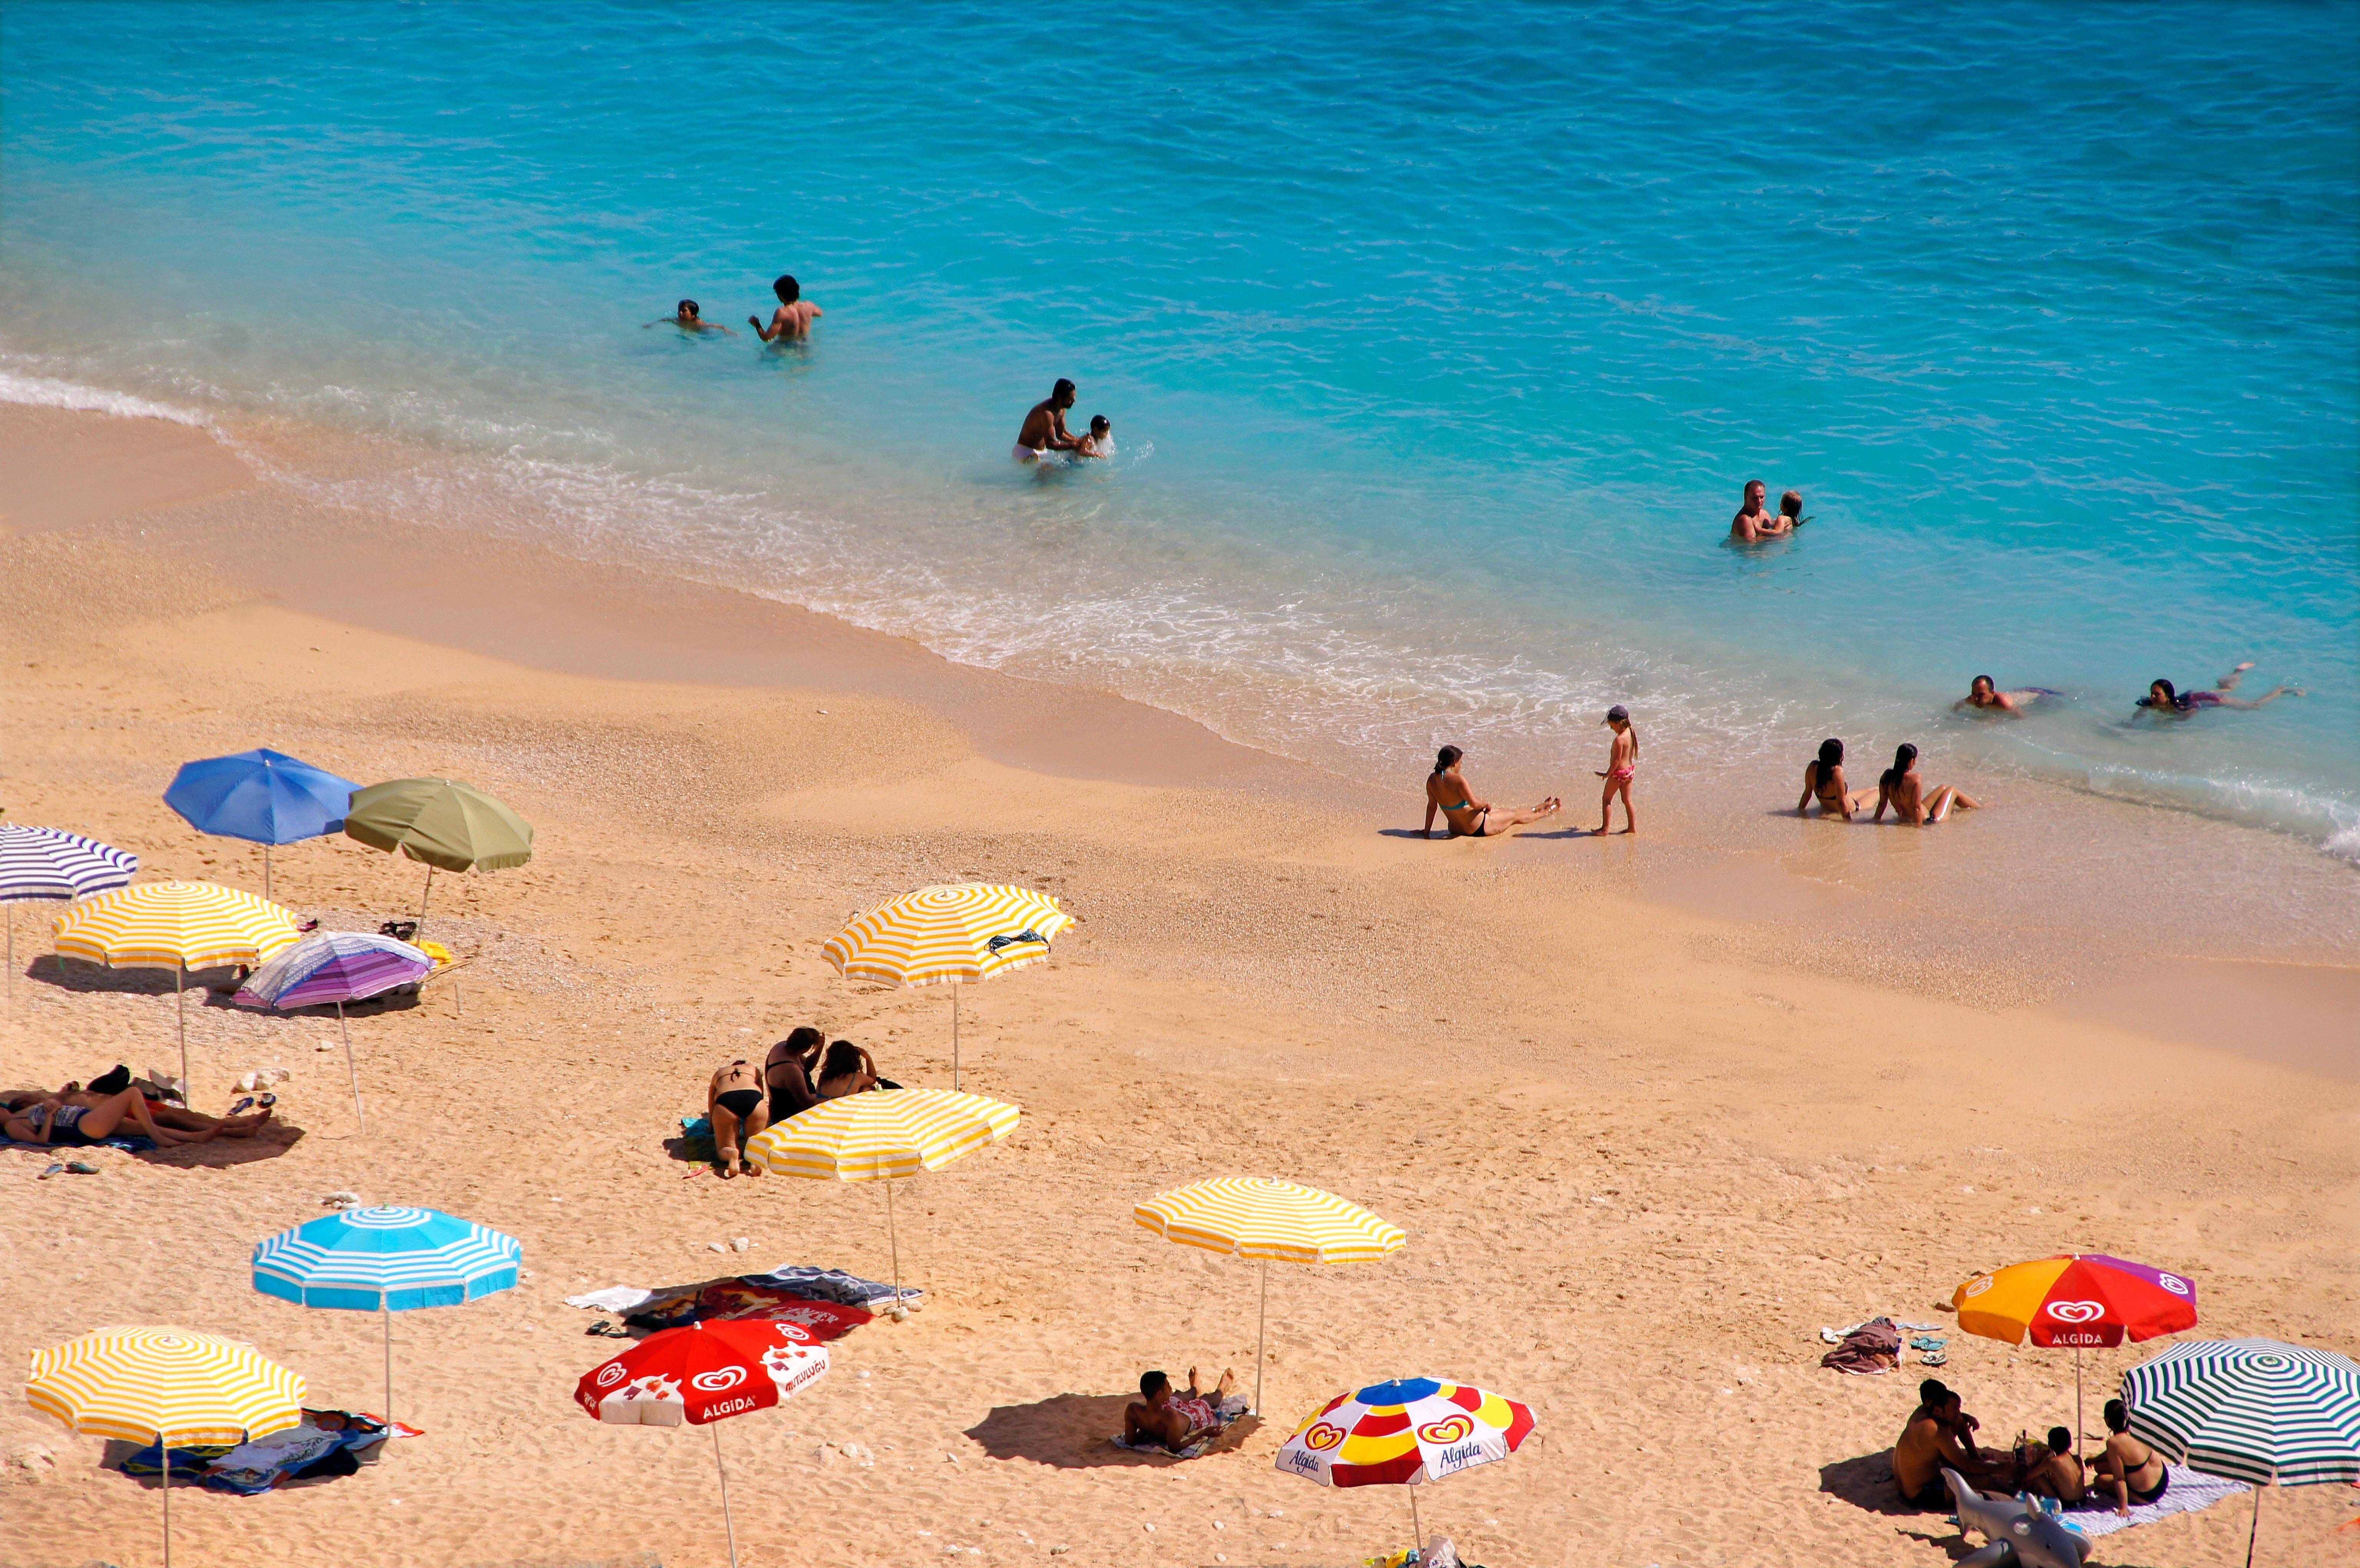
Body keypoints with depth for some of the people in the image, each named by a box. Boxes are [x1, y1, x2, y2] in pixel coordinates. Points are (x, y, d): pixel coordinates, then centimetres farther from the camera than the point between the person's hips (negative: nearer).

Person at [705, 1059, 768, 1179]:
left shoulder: (718, 1074, 36)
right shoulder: (754, 1070, 36)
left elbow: (711, 1113, 41)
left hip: (725, 1103, 0)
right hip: (754, 1100, 0)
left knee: (723, 1150, 11)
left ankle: (731, 1154, -25)